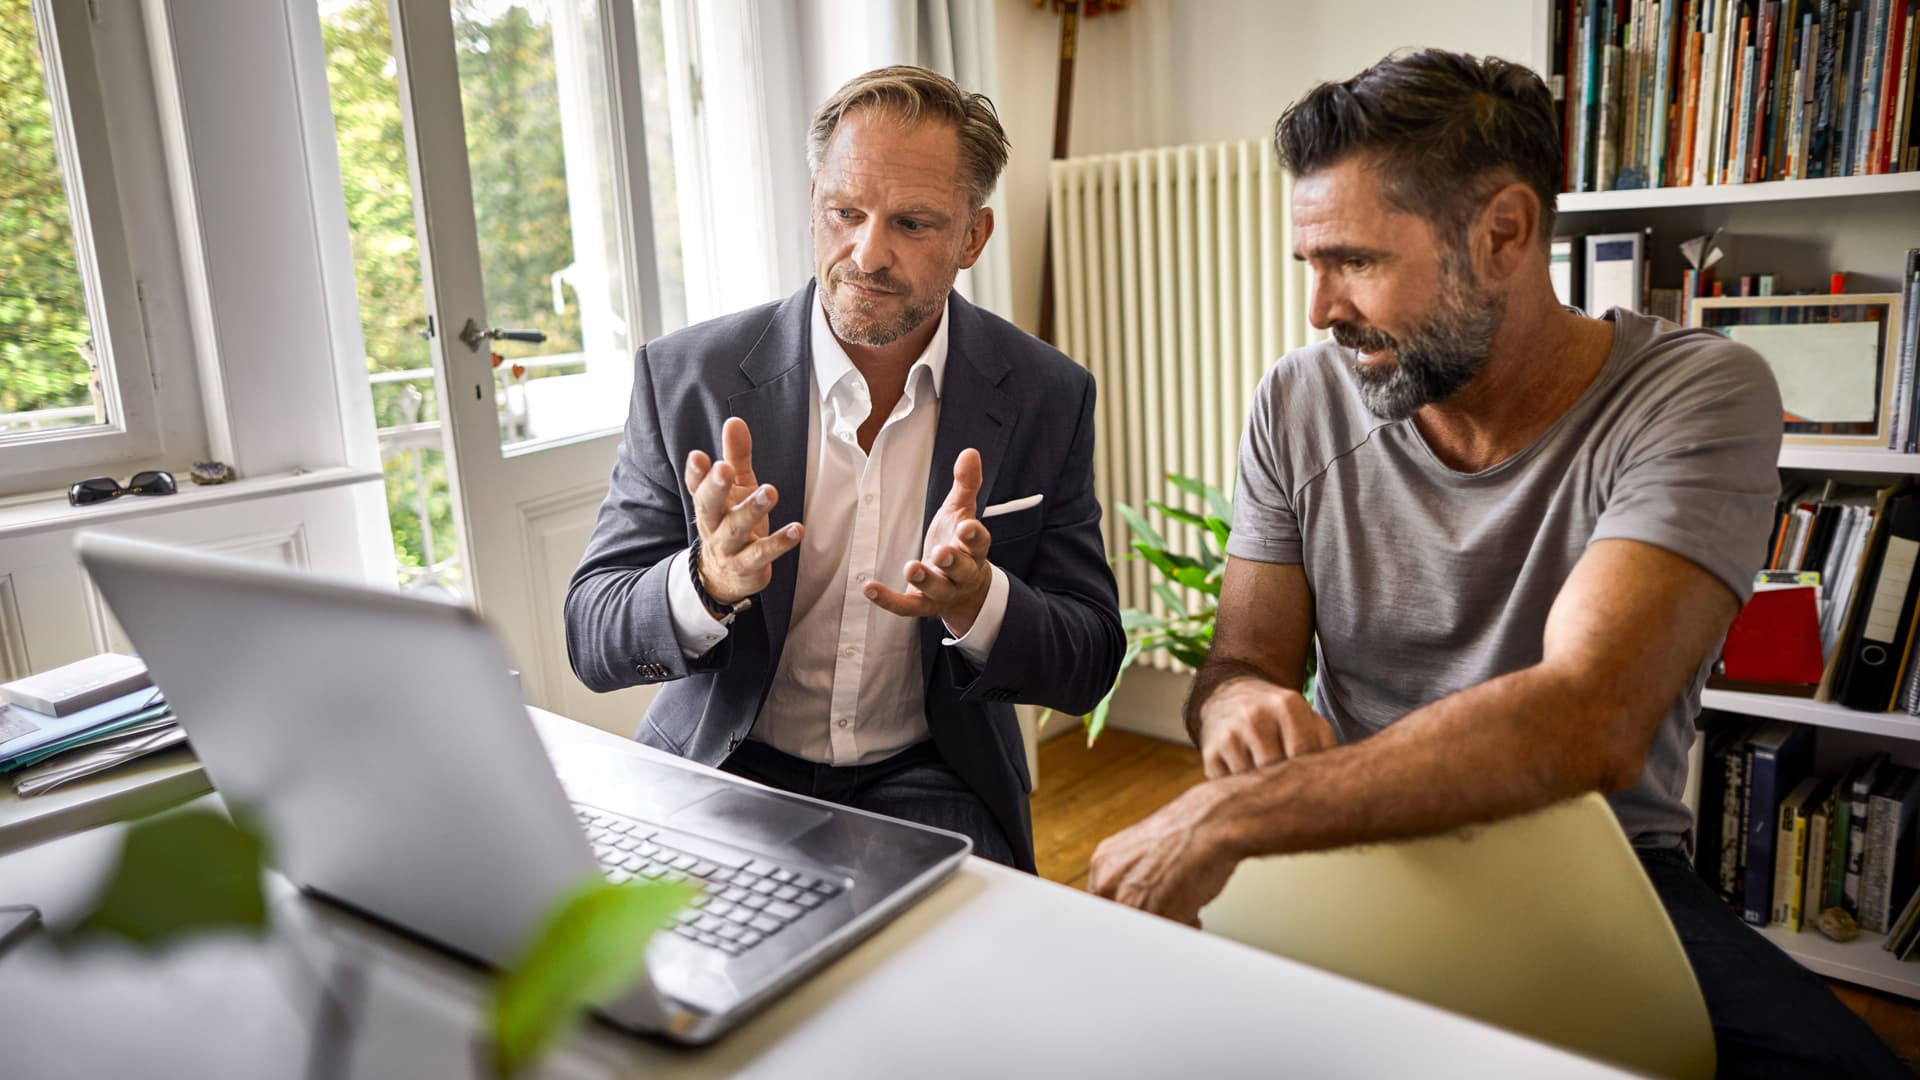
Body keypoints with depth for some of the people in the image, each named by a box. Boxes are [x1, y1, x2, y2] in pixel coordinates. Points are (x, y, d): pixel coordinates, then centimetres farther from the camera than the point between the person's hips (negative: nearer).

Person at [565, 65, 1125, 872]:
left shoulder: (1047, 397, -5)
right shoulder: (682, 376, -7)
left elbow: (1089, 664, -4)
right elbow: (591, 644, -7)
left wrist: (975, 599, -26)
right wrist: (709, 582, -30)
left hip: (926, 781, 0)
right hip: (723, 770, 1)